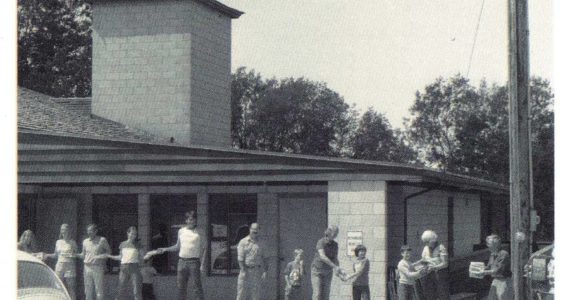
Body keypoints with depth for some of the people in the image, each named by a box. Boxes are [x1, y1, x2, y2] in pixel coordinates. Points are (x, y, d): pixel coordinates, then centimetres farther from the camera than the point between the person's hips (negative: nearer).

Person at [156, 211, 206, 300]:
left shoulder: (199, 233, 0)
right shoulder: (181, 231, 11)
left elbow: (203, 249, 0)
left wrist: (203, 264, -8)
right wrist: (165, 249, 14)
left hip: (193, 262, -4)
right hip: (182, 261, 4)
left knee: (196, 287, -7)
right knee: (181, 287, 7)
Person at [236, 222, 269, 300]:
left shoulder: (260, 243, 11)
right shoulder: (243, 242, 0)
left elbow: (264, 258, 10)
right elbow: (240, 258, -7)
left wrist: (265, 271, -1)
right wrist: (243, 271, -16)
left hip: (257, 271, 3)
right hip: (246, 270, -3)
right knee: (242, 293, -3)